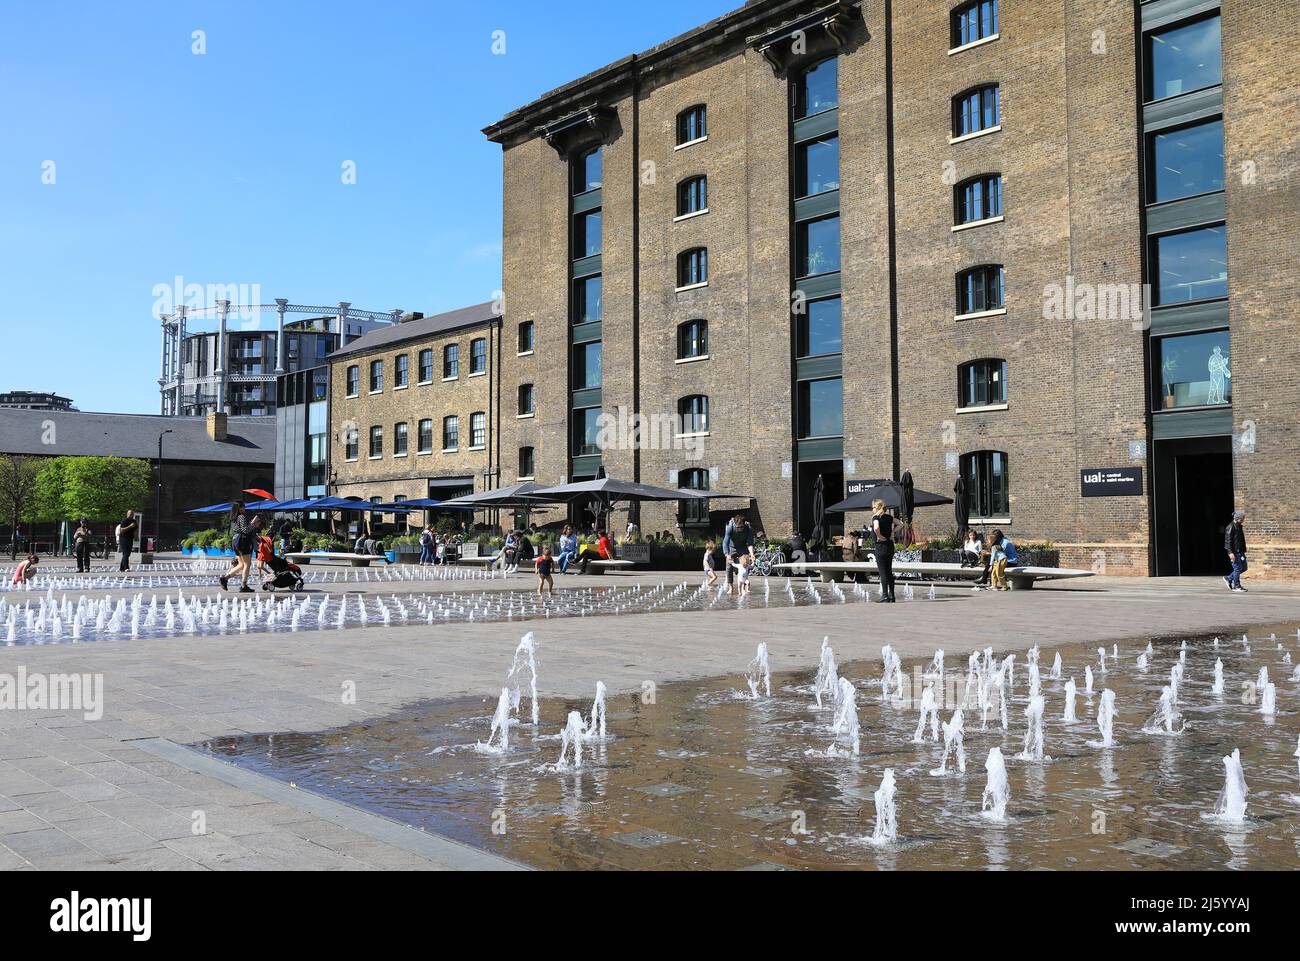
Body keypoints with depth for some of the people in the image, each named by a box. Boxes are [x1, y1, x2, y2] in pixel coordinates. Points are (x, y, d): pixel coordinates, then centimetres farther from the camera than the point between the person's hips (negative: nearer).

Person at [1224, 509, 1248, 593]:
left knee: (1244, 568, 10)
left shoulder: (1239, 526, 15)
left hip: (1240, 551, 9)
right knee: (1237, 568, -6)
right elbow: (1228, 540, -18)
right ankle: (1236, 587, 2)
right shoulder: (1231, 527, -13)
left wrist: (1243, 551, 23)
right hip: (1234, 552, -9)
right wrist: (1230, 552, -23)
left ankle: (1229, 579, 22)